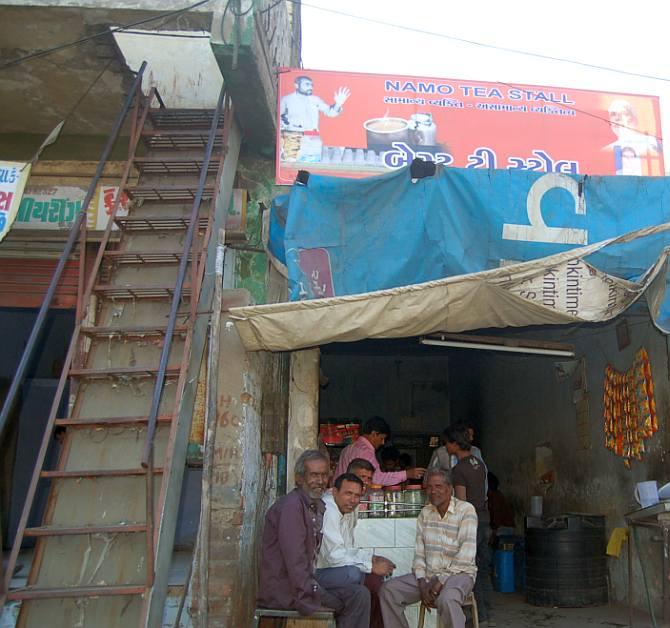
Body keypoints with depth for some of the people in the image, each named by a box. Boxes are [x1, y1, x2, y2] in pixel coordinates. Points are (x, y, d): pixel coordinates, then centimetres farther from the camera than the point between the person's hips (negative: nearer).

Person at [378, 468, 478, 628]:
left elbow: (466, 554, -16)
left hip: (458, 573, -6)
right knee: (387, 590, -10)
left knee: (446, 599, -38)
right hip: (428, 573, 6)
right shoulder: (425, 513, 10)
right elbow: (419, 552, 6)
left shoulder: (466, 510, -8)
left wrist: (441, 581, -18)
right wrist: (422, 582, -8)